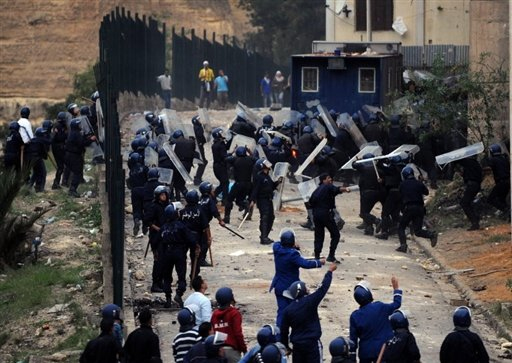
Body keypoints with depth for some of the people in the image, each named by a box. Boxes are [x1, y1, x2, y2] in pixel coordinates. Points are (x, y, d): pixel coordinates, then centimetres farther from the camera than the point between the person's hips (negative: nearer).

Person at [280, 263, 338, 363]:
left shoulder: (288, 310, -2)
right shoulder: (310, 302, -15)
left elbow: (284, 330, 4)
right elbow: (323, 288, -8)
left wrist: (285, 346, 17)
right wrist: (330, 271, 4)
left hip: (297, 344, 4)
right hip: (312, 343, -4)